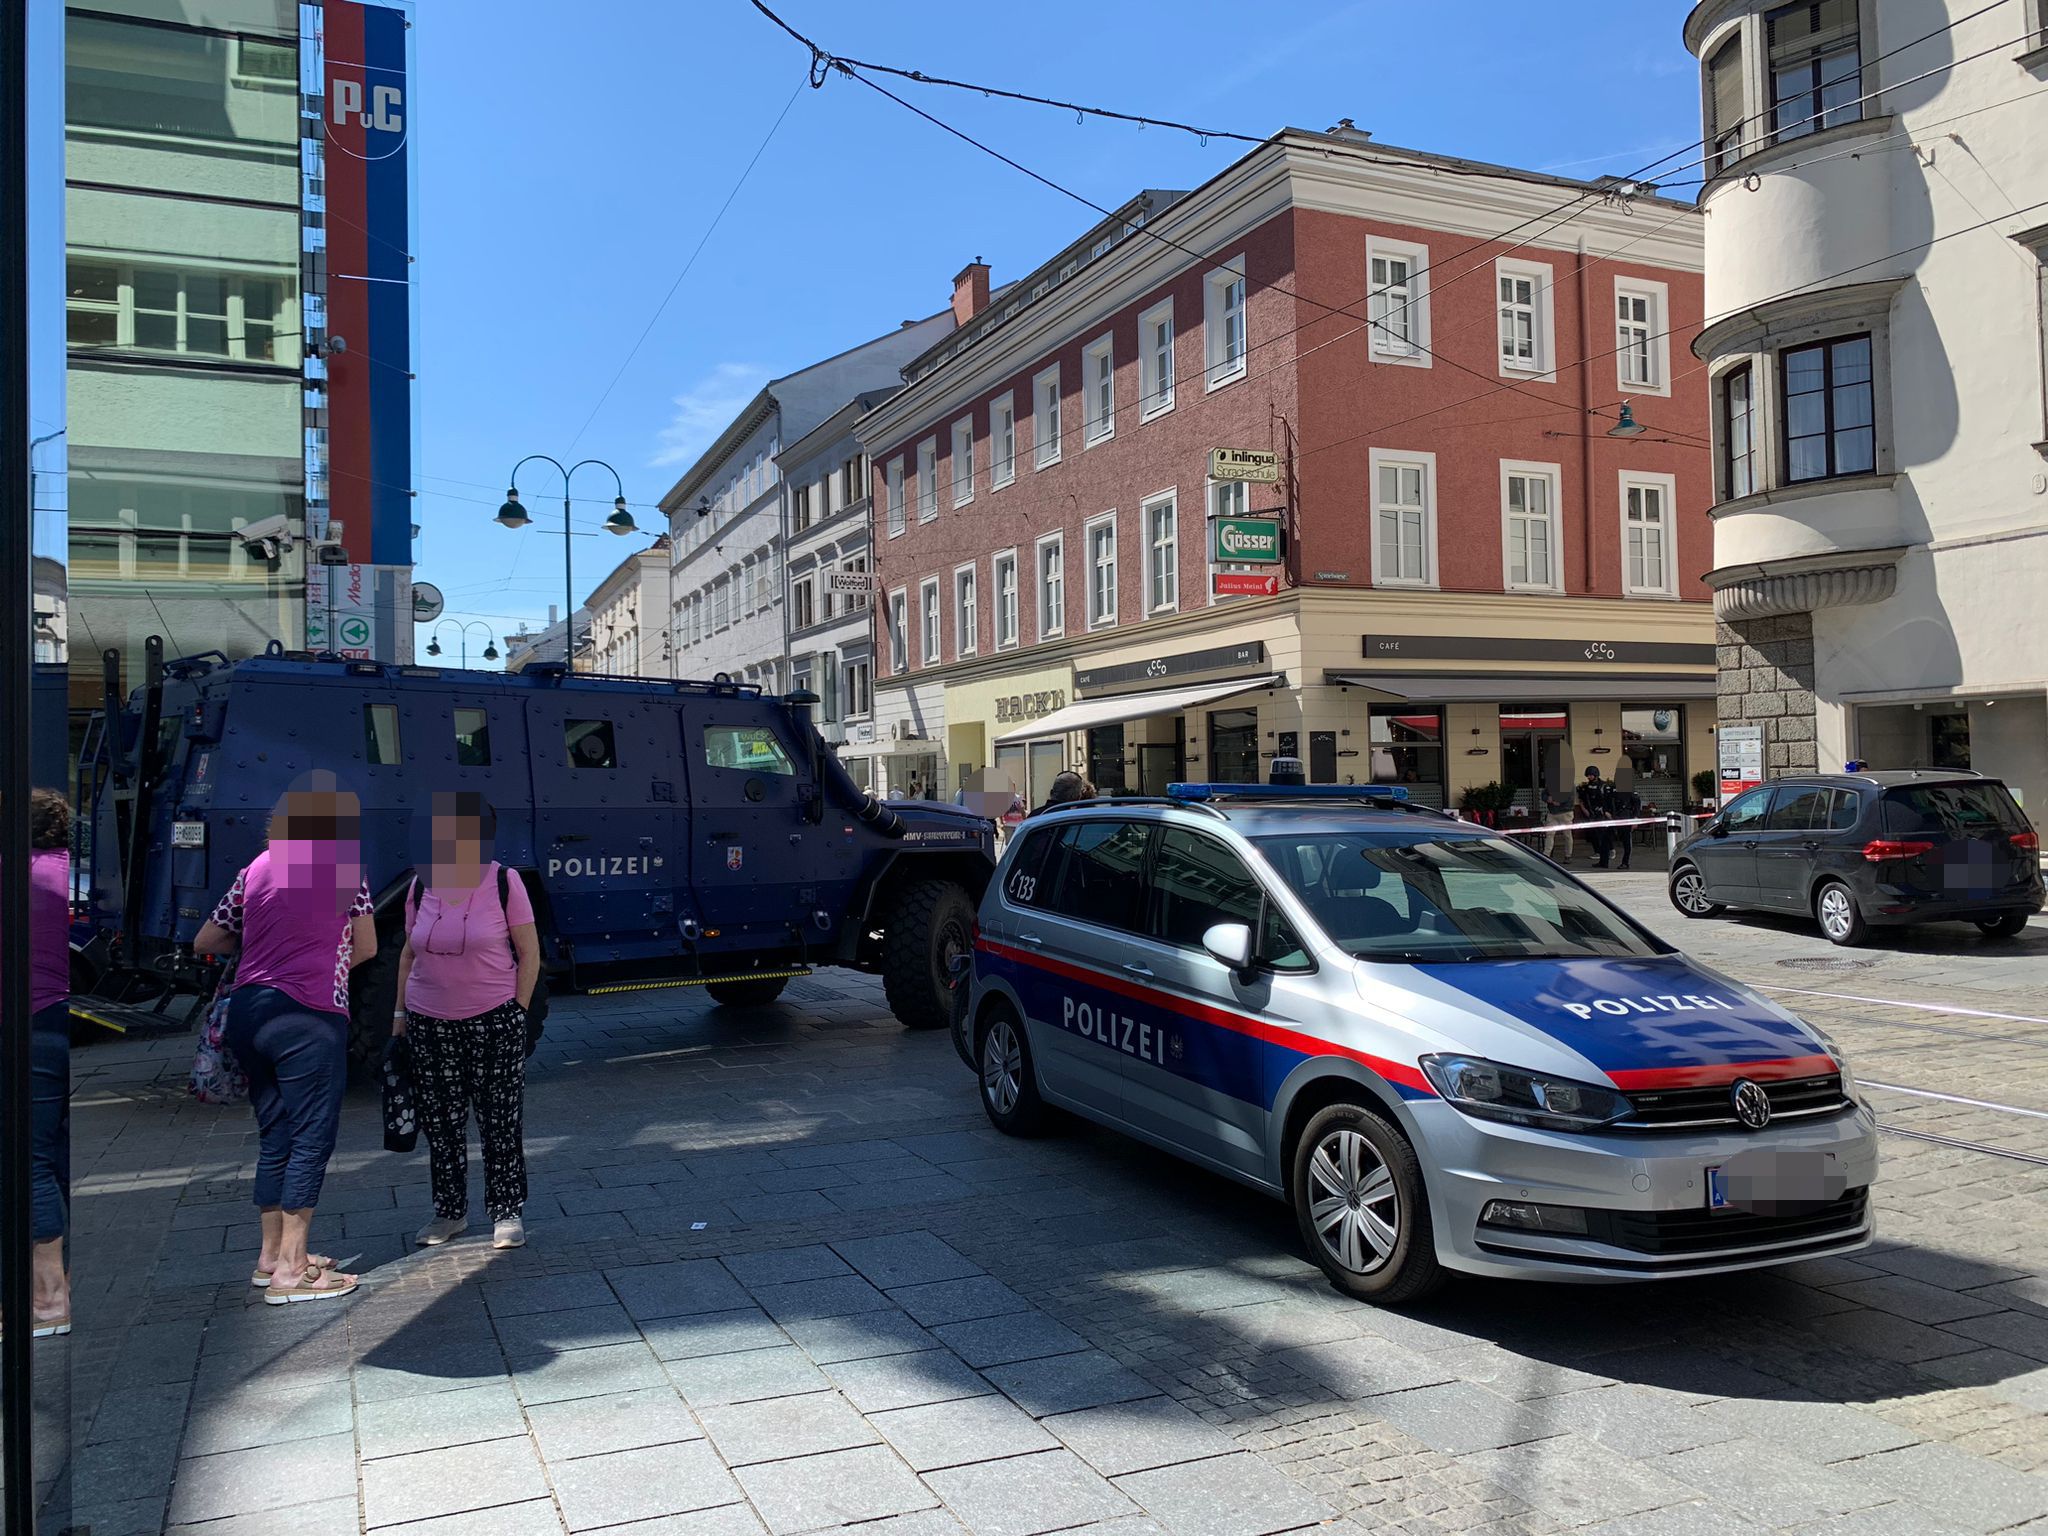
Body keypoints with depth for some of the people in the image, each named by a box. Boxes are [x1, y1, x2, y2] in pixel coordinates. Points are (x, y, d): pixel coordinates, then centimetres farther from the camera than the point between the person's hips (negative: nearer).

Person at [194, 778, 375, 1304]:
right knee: (311, 1138, -1)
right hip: (307, 1015, -6)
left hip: (247, 1010, 6)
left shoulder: (258, 866, 13)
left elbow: (205, 941, 19)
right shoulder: (343, 864, -1)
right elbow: (366, 948, 6)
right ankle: (291, 1271, 0)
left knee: (276, 1135, 16)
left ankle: (272, 1255, 25)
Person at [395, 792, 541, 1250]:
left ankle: (507, 1212, 14)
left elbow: (529, 953, -3)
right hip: (429, 1023, 4)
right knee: (440, 1123, 10)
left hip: (493, 1022, -4)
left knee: (500, 1122, 1)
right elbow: (409, 954, 14)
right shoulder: (422, 886, 5)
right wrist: (400, 1013, 10)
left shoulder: (504, 882, -6)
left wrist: (517, 1012, -7)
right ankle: (449, 1212, 24)